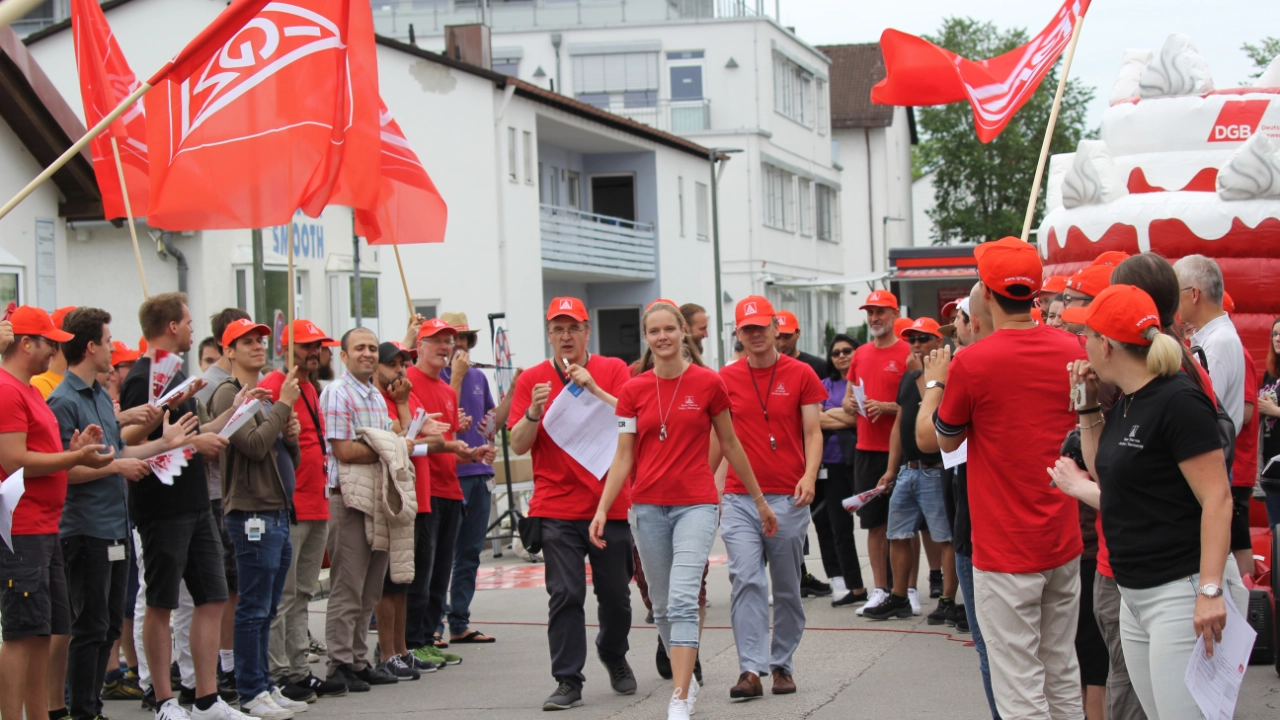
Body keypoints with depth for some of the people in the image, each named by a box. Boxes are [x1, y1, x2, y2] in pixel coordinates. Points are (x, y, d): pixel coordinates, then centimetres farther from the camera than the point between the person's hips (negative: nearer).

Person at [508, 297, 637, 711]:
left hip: (610, 503, 1)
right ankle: (568, 681, -2)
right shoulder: (532, 379, 5)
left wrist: (594, 389, -17)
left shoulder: (613, 371, 5)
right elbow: (519, 445, 2)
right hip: (557, 509, 0)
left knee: (615, 593, 8)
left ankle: (614, 656, 35)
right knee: (565, 595, -7)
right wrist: (535, 410, -16)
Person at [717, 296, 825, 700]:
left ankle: (782, 665, 20)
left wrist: (809, 476, -17)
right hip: (739, 498, 1)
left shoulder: (801, 375, 1)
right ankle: (751, 670, -14)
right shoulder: (726, 379, 7)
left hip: (787, 499, -1)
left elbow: (812, 433, -1)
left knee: (787, 588, 8)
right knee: (746, 580, -11)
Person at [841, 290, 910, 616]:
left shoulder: (908, 353, -5)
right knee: (874, 522, 8)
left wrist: (887, 407, -19)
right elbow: (847, 399, 22)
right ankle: (880, 589, 14)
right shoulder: (860, 355, 14)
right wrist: (850, 404, -1)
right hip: (866, 449, 6)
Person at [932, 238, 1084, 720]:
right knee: (1063, 677, 15)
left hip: (1005, 550, -6)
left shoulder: (972, 363, -15)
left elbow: (946, 439, 3)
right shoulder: (1072, 351, 1)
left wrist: (937, 384, 19)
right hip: (1064, 542, 6)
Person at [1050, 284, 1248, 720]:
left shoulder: (1178, 402, -15)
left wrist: (1210, 590, -26)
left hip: (1183, 591, -9)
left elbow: (1217, 499, -19)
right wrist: (1088, 406, 14)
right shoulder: (1125, 403, 12)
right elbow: (1106, 470, 25)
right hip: (1136, 595, 10)